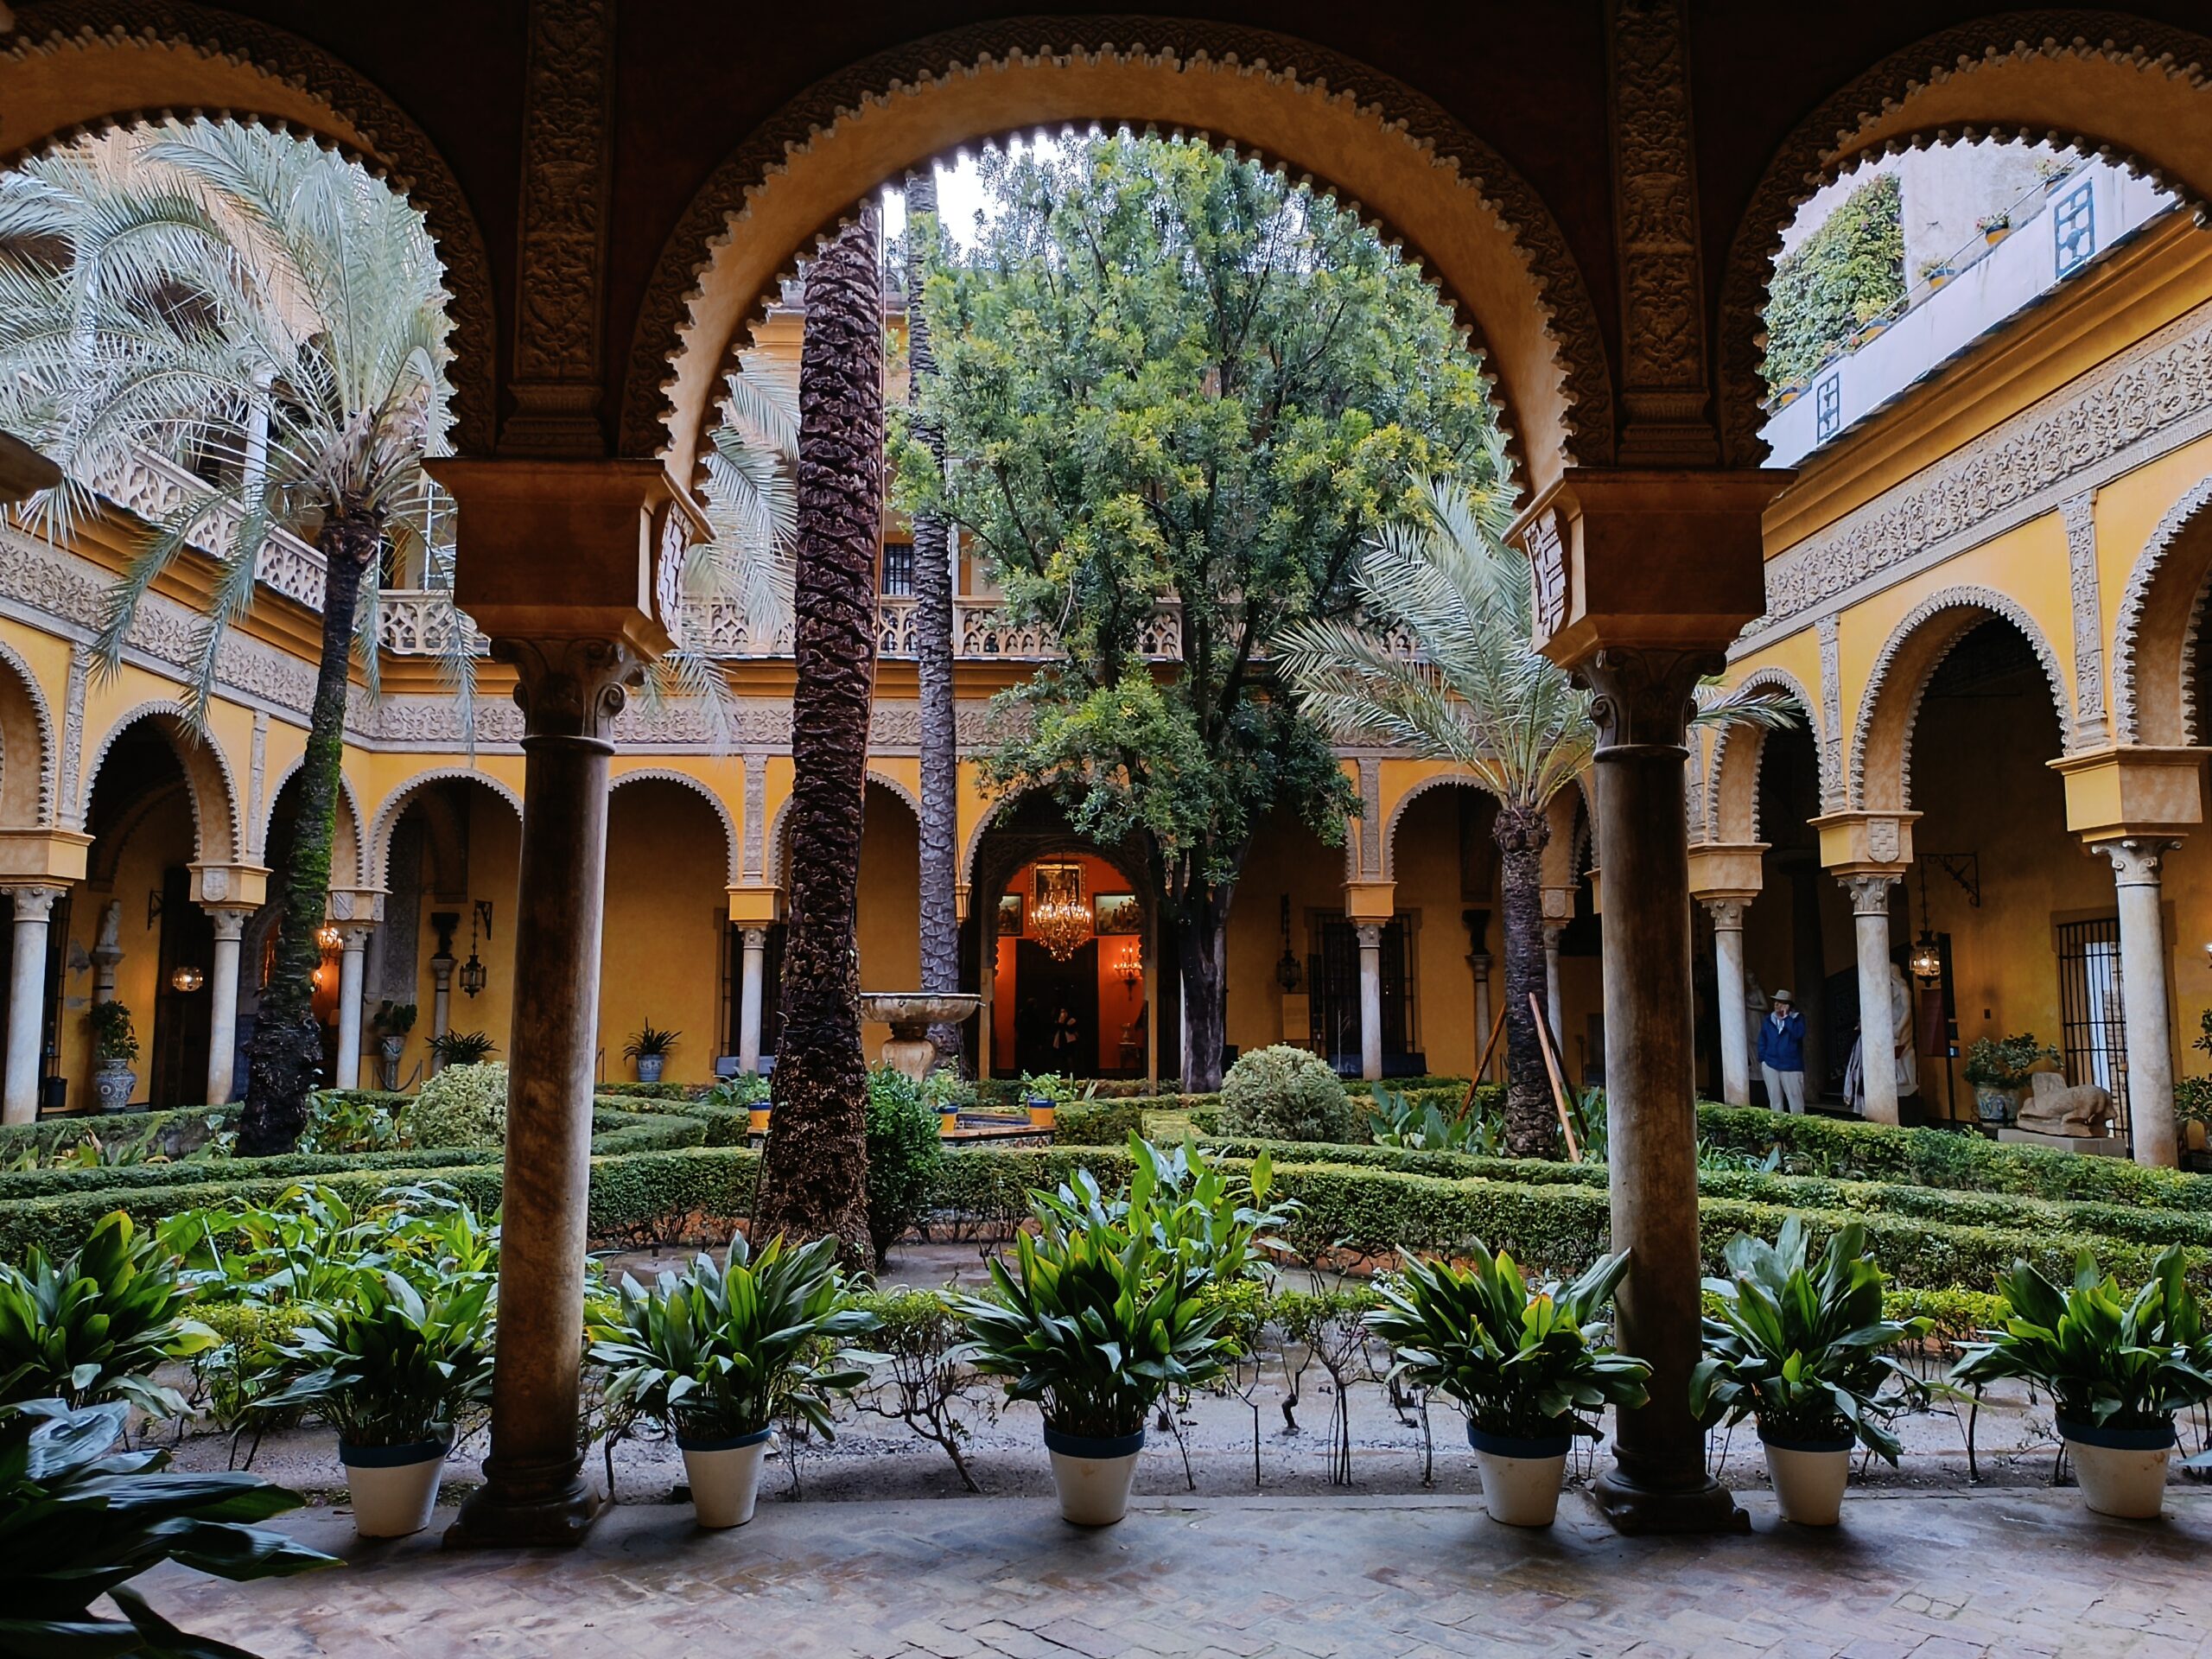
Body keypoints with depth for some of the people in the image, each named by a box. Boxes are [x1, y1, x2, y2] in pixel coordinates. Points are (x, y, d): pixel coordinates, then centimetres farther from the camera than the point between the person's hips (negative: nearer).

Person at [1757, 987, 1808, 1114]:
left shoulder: (1797, 1018, -1)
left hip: (1791, 1066, -3)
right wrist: (1761, 1060, 5)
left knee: (1795, 1097, -1)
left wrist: (1786, 1017, -15)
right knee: (1774, 1099, 7)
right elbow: (1762, 1041, 12)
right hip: (1770, 1064, 3)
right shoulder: (1768, 1020, 8)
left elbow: (1798, 1034, -19)